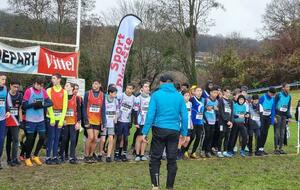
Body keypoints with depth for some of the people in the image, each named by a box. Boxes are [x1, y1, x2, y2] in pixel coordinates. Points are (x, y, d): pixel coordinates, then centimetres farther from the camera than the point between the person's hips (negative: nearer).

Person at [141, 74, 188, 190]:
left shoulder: (156, 95, -2)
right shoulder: (179, 96, 5)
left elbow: (150, 114, -8)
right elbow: (184, 116, 3)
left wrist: (145, 132, -5)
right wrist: (184, 133, 10)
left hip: (159, 130, -2)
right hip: (174, 131, 2)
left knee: (155, 159, 8)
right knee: (172, 160, 9)